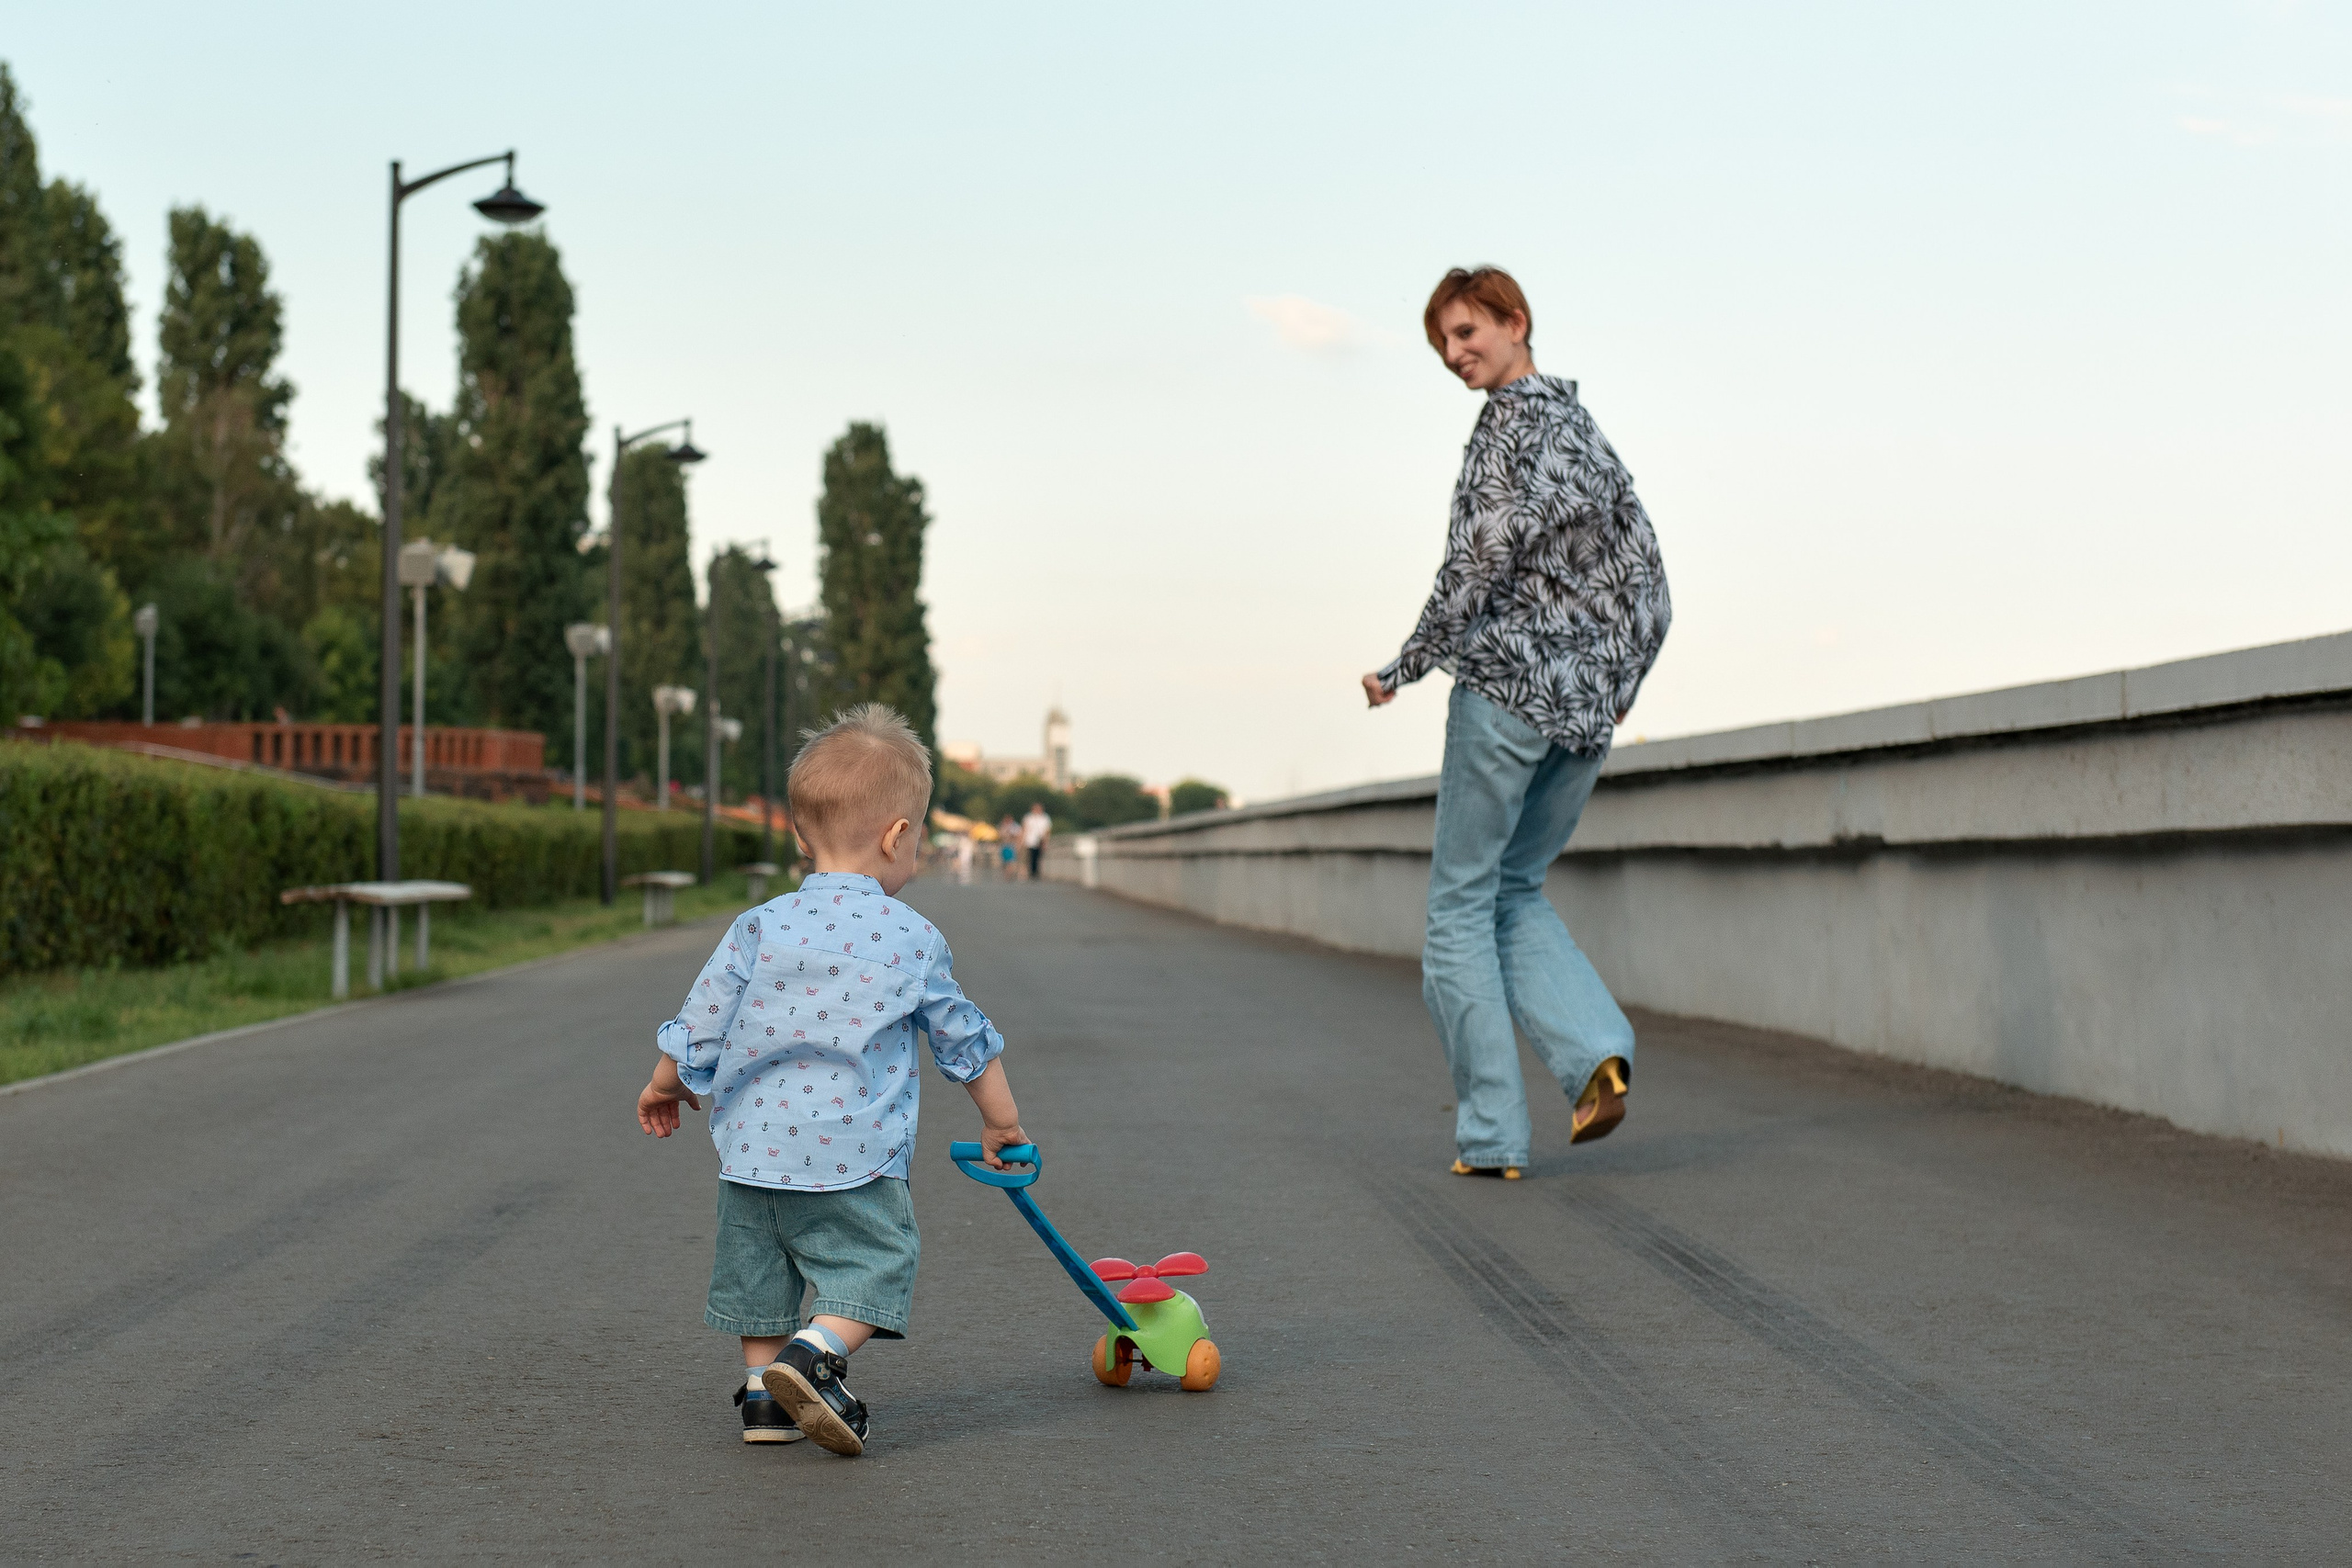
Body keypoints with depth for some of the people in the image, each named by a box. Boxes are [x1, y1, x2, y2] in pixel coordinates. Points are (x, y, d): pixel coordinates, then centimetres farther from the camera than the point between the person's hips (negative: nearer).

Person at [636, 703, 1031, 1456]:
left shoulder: (759, 927, 0)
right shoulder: (913, 940, -3)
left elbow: (701, 1021, 5)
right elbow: (966, 1040, 8)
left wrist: (667, 1085, 26)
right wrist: (1001, 1119, 23)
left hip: (752, 1143, 4)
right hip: (853, 1149, -4)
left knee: (759, 1267, 17)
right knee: (873, 1262, 3)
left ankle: (765, 1396, 19)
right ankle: (813, 1353, -18)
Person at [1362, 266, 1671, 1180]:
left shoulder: (1512, 421, -7)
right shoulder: (1588, 431, 18)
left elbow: (1481, 557, -16)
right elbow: (1647, 584, 18)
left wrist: (1406, 669, -9)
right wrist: (1621, 684, 25)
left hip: (1507, 685, -8)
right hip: (1588, 703, 8)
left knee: (1461, 902, 1)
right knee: (1517, 891, 18)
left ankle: (1490, 1133, -1)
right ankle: (1597, 1053, -4)